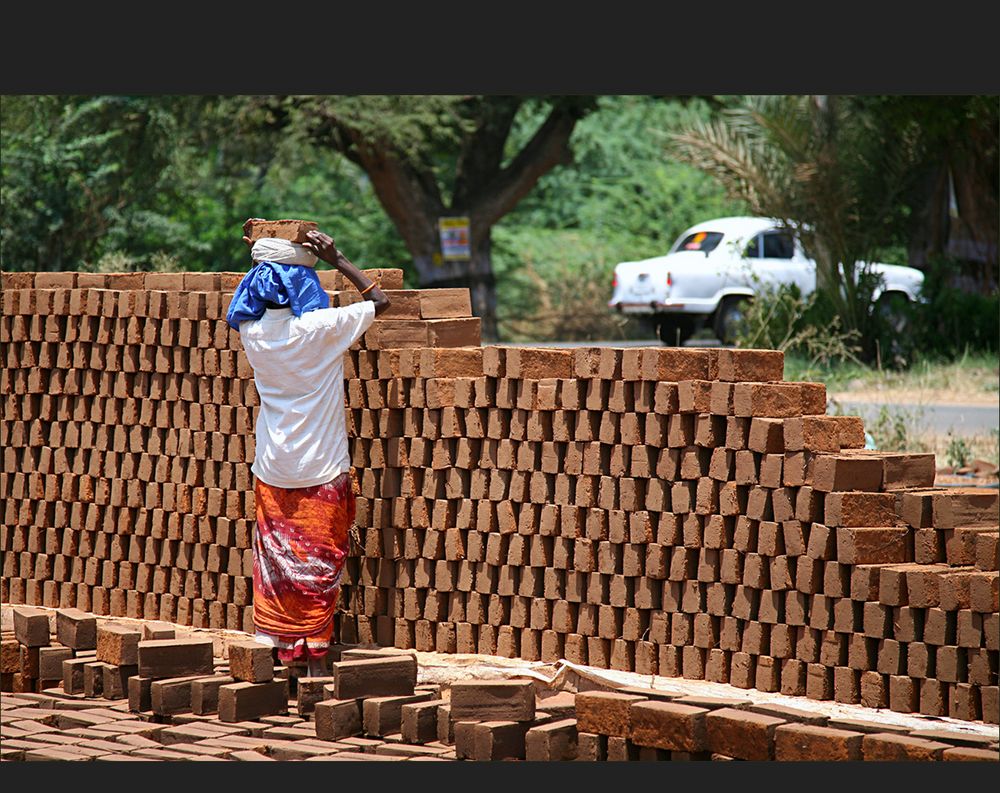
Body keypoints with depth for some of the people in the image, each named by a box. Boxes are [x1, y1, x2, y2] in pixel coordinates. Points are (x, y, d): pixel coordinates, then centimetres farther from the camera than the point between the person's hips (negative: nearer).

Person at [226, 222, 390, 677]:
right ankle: (315, 656, 4)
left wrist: (261, 259, 17)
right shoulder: (321, 328, -15)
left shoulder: (252, 330, -2)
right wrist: (337, 260, 0)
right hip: (320, 469, -4)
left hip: (272, 469, 4)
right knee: (318, 562, 3)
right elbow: (379, 301, -1)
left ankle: (280, 651, 14)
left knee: (276, 559, 11)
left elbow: (248, 304, 25)